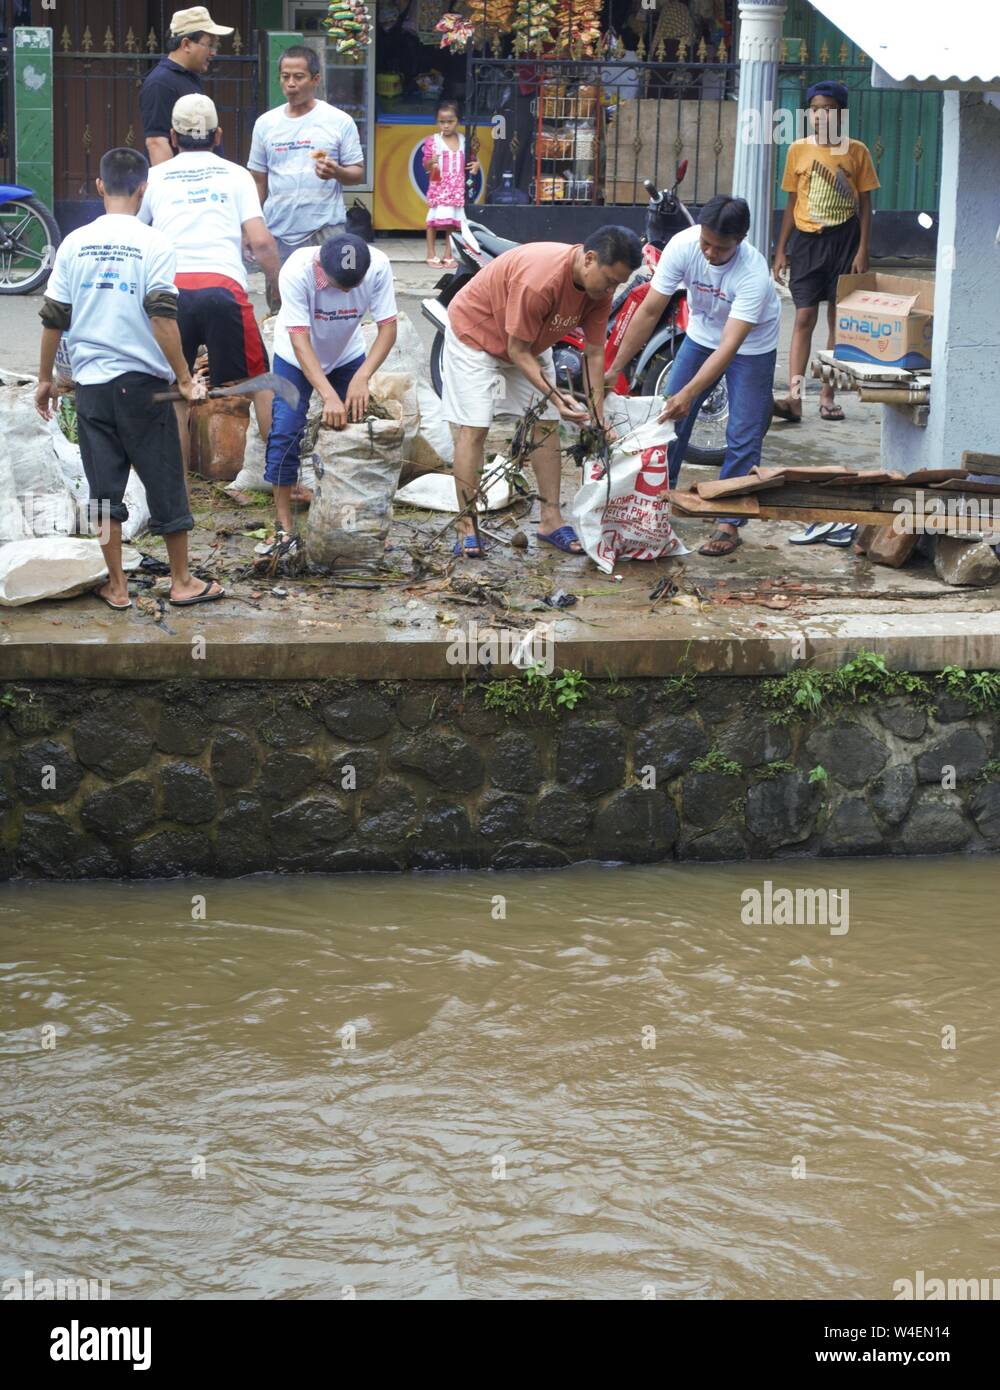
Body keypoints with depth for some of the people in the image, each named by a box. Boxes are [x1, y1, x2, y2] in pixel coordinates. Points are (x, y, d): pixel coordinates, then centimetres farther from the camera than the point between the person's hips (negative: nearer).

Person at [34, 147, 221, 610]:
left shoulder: (75, 242, 2)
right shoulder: (152, 243, -9)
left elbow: (53, 318, 5)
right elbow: (162, 317, -15)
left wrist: (45, 379, 15)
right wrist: (184, 379, -9)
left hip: (91, 382, 3)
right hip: (142, 381, -3)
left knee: (104, 485, 9)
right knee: (164, 481, 8)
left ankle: (117, 587, 13)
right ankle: (182, 582, 16)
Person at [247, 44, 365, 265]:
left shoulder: (339, 121, 1)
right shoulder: (265, 123, 10)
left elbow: (358, 173, 3)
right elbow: (258, 181, 14)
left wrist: (336, 172, -20)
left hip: (324, 231, -3)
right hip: (278, 233, 3)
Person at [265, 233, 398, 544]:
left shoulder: (378, 266, -31)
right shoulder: (297, 271, -37)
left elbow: (388, 328, -26)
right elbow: (300, 340, -37)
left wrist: (361, 377, -40)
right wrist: (328, 396, -47)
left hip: (348, 356, 3)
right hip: (297, 358, -2)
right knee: (285, 435, -12)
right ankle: (283, 526, -2)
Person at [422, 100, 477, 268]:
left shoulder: (464, 141, 5)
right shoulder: (432, 141, -3)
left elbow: (469, 161, 16)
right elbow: (426, 166, -1)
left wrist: (475, 165, -6)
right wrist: (431, 162, -22)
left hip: (457, 188, 2)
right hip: (438, 187, -2)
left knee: (452, 220, 4)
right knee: (434, 220, -1)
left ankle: (448, 255, 13)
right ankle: (431, 254, 8)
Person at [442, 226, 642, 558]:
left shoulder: (600, 288, -17)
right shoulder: (539, 279, -40)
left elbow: (595, 353, -9)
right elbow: (517, 351, -31)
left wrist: (597, 416, -12)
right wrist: (555, 396, -37)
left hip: (532, 343, 8)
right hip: (475, 333, -7)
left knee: (546, 425, 3)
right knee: (473, 429, -11)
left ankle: (551, 520, 7)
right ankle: (466, 528, -11)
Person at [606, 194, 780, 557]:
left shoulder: (753, 273, -37)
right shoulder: (682, 246, -27)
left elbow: (730, 347, -40)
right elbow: (650, 311, -20)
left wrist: (689, 393, -49)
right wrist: (614, 369, -20)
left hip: (750, 347, -4)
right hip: (701, 335, 4)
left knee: (743, 438, -7)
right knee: (670, 419, 5)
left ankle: (729, 524, 2)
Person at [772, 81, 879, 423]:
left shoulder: (856, 151, 1)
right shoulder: (799, 150, 5)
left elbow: (865, 204, 3)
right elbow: (791, 204, 10)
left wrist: (862, 251, -5)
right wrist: (781, 250, 7)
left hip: (844, 240, 0)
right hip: (807, 240, 0)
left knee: (839, 321, 3)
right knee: (804, 317, -7)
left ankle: (827, 397, 9)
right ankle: (794, 396, -14)